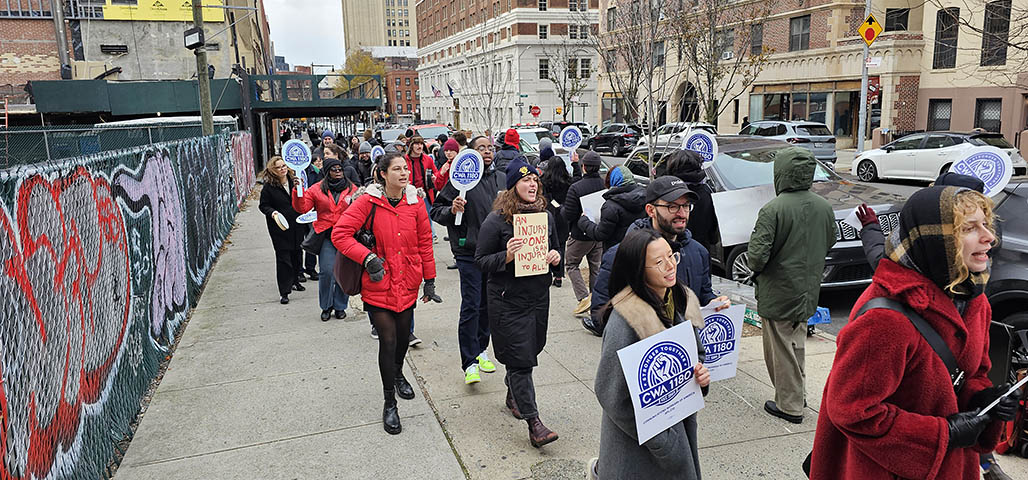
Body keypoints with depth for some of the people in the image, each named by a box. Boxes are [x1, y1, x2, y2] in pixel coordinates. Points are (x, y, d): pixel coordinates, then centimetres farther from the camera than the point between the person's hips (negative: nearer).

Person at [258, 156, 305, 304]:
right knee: (283, 258, -6)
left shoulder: (293, 181, 4)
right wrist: (273, 213, -21)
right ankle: (284, 292, -1)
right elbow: (263, 206, -4)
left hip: (296, 225, 5)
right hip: (280, 227, -5)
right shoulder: (269, 186, -9)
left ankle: (294, 281, 38)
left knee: (296, 254, 16)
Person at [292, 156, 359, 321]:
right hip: (326, 235, -1)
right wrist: (298, 190, -10)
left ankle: (340, 306, 21)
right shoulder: (317, 189, 6)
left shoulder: (352, 188, 9)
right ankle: (326, 306, 11)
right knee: (327, 271, -8)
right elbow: (302, 208, 2)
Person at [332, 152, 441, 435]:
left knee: (403, 334, 18)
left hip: (408, 283, 4)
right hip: (378, 283, -4)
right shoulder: (368, 202, -11)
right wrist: (367, 257, -22)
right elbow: (340, 234, -13)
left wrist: (429, 280, 7)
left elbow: (424, 243, 6)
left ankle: (398, 374, 50)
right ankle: (390, 403, 12)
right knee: (387, 339, -4)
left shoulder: (415, 202, -1)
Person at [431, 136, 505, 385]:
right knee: (471, 306, -6)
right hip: (469, 252, -5)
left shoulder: (502, 179, 9)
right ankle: (470, 362, 0)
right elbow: (436, 210, -5)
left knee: (488, 304, 14)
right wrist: (452, 210, -24)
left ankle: (481, 350, 31)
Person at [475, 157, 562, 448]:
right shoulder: (496, 220, -11)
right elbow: (481, 261, -8)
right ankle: (533, 423, 0)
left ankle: (512, 394, 44)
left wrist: (555, 257, -3)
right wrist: (507, 256, -25)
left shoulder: (545, 216, 7)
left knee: (530, 351, 18)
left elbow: (554, 249, 20)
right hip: (508, 301, -6)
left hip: (539, 297, 6)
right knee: (520, 359, -5)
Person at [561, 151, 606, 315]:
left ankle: (584, 297, -2)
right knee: (596, 267, 17)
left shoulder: (575, 188, -20)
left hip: (580, 235, -4)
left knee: (571, 264, 13)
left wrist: (562, 208, 4)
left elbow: (568, 216, -16)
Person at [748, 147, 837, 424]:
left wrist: (756, 270, -2)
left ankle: (789, 405, 16)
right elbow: (830, 242, 12)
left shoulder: (773, 210, -22)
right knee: (798, 343, 23)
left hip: (778, 292, -6)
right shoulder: (823, 207, -2)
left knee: (780, 349, 7)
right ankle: (797, 393, 36)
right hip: (809, 290, 6)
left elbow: (758, 255, -24)